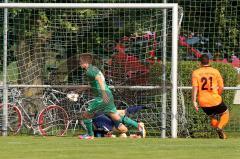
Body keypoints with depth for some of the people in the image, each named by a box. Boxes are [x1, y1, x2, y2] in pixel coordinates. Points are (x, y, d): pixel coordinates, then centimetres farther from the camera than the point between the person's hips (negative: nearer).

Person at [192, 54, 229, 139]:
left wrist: (194, 101, -10)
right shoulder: (215, 71, -1)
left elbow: (195, 87, -10)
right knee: (225, 113, 18)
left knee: (213, 117, 25)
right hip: (215, 100, -2)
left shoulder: (195, 73, -1)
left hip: (203, 102, 2)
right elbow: (221, 87, 0)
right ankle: (219, 127, -8)